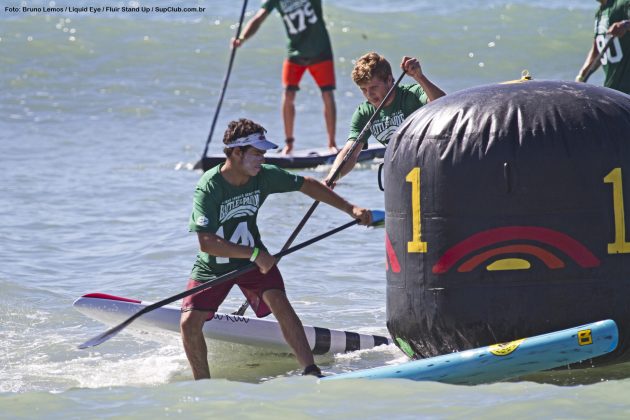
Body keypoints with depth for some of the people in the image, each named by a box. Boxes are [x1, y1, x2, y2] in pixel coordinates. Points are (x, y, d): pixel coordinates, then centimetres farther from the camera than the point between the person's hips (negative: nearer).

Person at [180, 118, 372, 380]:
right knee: (189, 323, -17)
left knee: (278, 302, -23)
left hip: (254, 258, 2)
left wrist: (351, 209, 1)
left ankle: (312, 372, -25)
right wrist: (254, 254, -32)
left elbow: (307, 185, 3)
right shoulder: (208, 188, -26)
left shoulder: (264, 176, -13)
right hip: (212, 267, -2)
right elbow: (206, 243, -32)